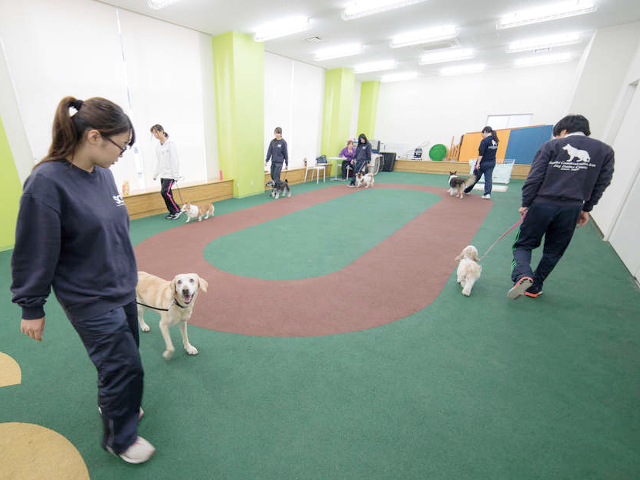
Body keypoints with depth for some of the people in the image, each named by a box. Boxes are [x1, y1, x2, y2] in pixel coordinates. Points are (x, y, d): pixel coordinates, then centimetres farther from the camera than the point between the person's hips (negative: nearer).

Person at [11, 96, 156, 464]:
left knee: (118, 360, 22)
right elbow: (35, 254, -15)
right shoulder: (47, 182, -21)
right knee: (126, 366, 4)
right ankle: (120, 438, 30)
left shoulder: (103, 173, 0)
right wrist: (32, 308, -6)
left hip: (123, 290, 7)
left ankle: (113, 404, 50)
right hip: (90, 300, -7)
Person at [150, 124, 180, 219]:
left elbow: (174, 160, -12)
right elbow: (158, 162, 21)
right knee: (167, 194, 5)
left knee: (165, 192, -15)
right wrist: (155, 174, 17)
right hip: (163, 175, 7)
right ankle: (172, 212, 14)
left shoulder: (170, 144, -7)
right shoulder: (158, 147, 15)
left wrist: (176, 175, -17)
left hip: (170, 174, -7)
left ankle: (177, 210, -3)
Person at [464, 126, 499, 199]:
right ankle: (487, 194, -3)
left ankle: (466, 190, 21)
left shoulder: (485, 141, -17)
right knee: (489, 178, 4)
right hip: (492, 163, 6)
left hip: (483, 163, -6)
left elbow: (481, 154, -21)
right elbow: (493, 151, 14)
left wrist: (478, 163, -20)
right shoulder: (495, 141, 7)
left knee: (475, 177, 6)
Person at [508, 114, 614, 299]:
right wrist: (586, 208, 19)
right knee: (553, 252, 17)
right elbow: (601, 183, 12)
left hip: (542, 204, -3)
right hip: (572, 209, 3)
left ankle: (523, 275, -19)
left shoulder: (552, 146, 3)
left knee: (523, 244, 8)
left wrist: (525, 204, 0)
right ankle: (534, 287, 25)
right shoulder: (605, 150, 12)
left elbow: (534, 178, -5)